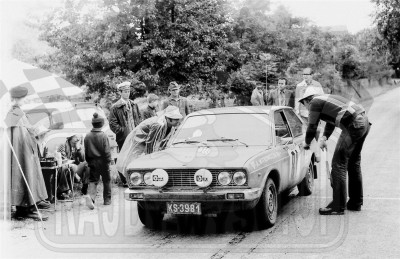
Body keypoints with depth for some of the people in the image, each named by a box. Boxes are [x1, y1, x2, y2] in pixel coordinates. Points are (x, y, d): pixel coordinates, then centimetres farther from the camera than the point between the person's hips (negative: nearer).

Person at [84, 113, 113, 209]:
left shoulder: (87, 136, 0)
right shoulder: (103, 136, -14)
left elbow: (86, 151, 6)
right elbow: (107, 151, -13)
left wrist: (89, 161, 15)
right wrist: (108, 161, -4)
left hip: (92, 162, 3)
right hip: (102, 161, -3)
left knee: (93, 180, 6)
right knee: (106, 180, 12)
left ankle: (90, 196, -20)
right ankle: (107, 200, 20)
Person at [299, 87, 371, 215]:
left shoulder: (315, 102, 0)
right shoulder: (326, 99, 26)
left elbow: (312, 128, 1)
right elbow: (331, 122, 33)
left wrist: (307, 143, 17)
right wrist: (324, 137, 19)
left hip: (353, 126, -10)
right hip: (364, 122, 10)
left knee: (338, 164, -5)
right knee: (354, 163, 19)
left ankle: (338, 206, -3)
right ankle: (355, 203, 27)